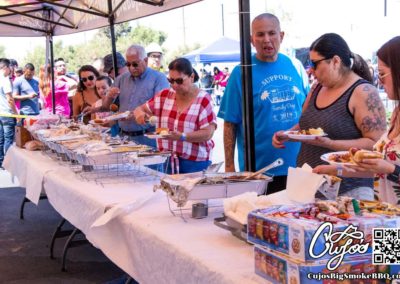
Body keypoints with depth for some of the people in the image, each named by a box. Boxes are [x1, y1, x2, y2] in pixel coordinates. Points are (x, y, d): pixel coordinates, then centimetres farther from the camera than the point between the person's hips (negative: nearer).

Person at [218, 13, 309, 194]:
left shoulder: (295, 66, 5)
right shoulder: (241, 73, -5)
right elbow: (230, 123, -5)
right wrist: (229, 166, -8)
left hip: (298, 165, 4)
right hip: (257, 171, -3)